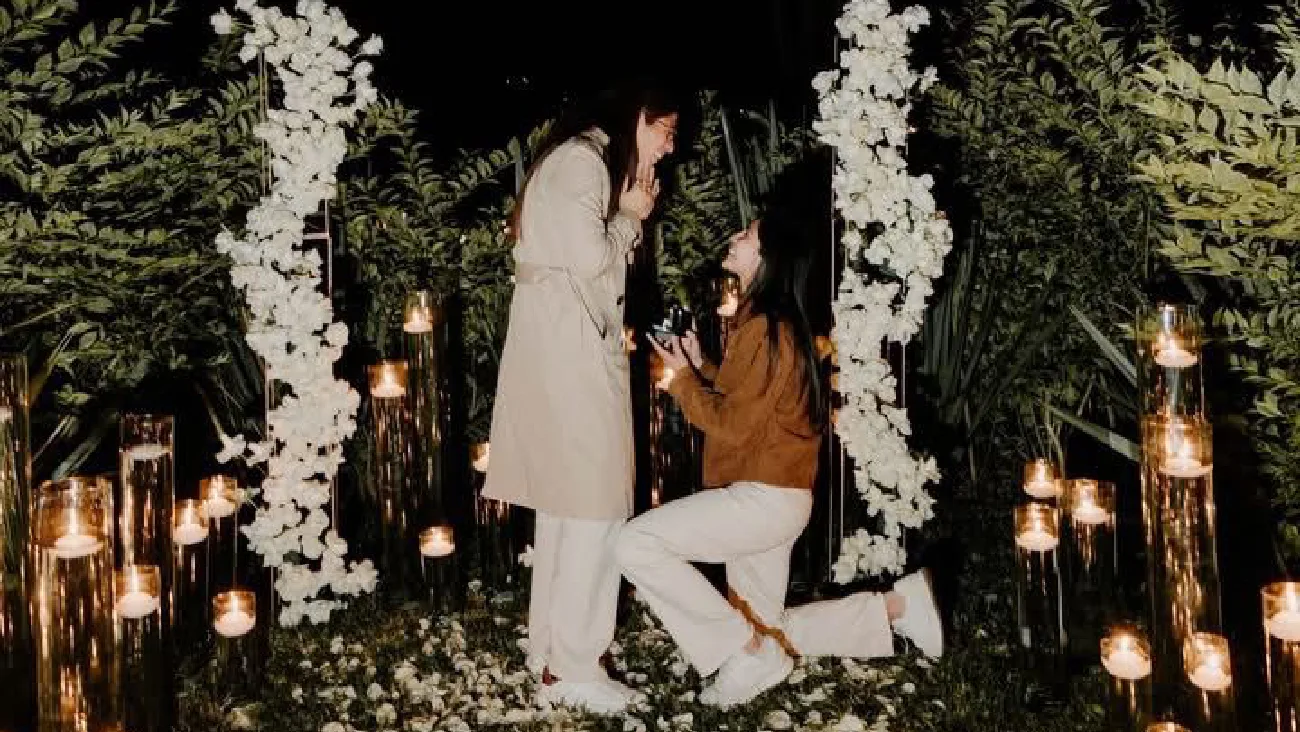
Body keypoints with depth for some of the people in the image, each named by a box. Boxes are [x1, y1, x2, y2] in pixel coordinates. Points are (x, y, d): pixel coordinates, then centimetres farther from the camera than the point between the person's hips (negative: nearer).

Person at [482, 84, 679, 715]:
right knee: (595, 502, -8)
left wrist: (630, 217, 8)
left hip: (572, 346, 10)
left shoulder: (595, 165, 22)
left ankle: (549, 644, 20)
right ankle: (571, 666, -2)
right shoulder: (580, 158, -9)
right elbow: (589, 259, -19)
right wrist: (630, 215, -3)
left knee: (565, 497, 12)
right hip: (567, 346, -10)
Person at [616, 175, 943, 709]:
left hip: (764, 499, -10)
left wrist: (681, 380, -7)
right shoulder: (769, 320, 13)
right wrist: (699, 370, 8)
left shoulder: (766, 326, -18)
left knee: (636, 543, -18)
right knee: (764, 634, 17)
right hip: (770, 497, 10)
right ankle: (895, 606, 21)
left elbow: (731, 425, -19)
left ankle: (745, 650, -8)